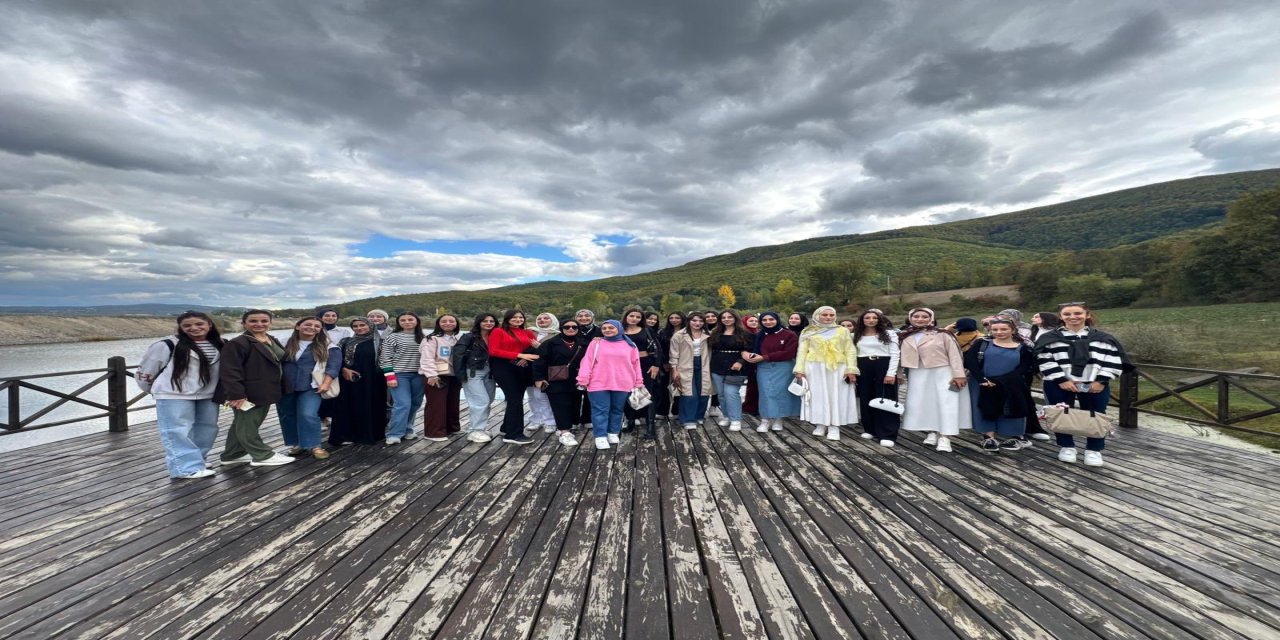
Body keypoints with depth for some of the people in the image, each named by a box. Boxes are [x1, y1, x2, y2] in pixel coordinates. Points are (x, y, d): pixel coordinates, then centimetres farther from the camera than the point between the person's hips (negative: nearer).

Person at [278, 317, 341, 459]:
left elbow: (333, 366, -6)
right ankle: (297, 444, 26)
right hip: (285, 387, 4)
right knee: (287, 416, 11)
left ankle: (314, 446, -2)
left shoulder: (327, 347, -1)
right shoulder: (285, 344, 7)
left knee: (308, 415, -16)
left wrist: (325, 384, -16)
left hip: (310, 387, -4)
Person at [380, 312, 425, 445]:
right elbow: (385, 358, -5)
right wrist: (390, 376, -12)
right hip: (399, 374, -5)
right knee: (403, 404, -13)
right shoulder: (392, 337, -2)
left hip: (418, 375, 5)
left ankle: (407, 430, 22)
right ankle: (394, 434, -5)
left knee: (415, 404, 8)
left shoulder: (422, 338, 10)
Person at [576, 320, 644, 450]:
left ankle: (613, 433, 22)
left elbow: (635, 364, 10)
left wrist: (638, 383, 9)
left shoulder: (630, 345, 8)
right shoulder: (596, 343, 4)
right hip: (599, 384, -2)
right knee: (600, 410, -1)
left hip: (622, 385, 2)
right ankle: (601, 437, 4)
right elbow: (587, 362, 0)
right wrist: (583, 380, -7)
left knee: (617, 410, 10)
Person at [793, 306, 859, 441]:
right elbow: (802, 351, 5)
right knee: (817, 395, 1)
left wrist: (851, 369, -6)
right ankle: (820, 425, 9)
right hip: (815, 368, 0)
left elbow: (850, 351, 5)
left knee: (836, 396, -1)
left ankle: (834, 427, 2)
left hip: (838, 369, 0)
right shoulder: (808, 332, 8)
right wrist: (799, 369, -5)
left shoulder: (843, 331, 9)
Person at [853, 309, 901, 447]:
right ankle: (870, 429, 20)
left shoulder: (889, 333, 0)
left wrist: (891, 373, -12)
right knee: (866, 399, 8)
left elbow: (894, 354, -4)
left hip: (884, 366, -4)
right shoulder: (857, 335, 10)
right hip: (863, 368, 4)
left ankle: (887, 435, -3)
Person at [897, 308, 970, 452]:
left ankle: (944, 437, -8)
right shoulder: (904, 337, 6)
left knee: (946, 403, -7)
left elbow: (954, 354, -7)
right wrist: (899, 374, 7)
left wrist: (958, 374, -13)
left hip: (942, 373, -3)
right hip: (917, 375, 4)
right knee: (922, 403, 4)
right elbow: (900, 356, 9)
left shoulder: (942, 334, -4)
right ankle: (932, 432, 16)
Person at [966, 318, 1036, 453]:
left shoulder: (1023, 348, 4)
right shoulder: (982, 343, 3)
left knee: (1009, 411, 1)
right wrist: (982, 379, -20)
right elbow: (970, 361, -7)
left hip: (1011, 388, 0)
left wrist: (998, 381, -18)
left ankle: (1011, 438, 15)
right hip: (983, 385, 0)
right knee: (987, 410, 0)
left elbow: (1024, 368, -5)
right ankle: (989, 438, 7)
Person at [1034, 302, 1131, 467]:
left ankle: (1094, 450, 22)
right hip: (1059, 386, -1)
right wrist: (1061, 380, -15)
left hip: (1095, 386, 1)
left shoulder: (1103, 338, 5)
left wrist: (1101, 381, -10)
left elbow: (1113, 361, 1)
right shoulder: (1049, 339, -1)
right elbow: (1044, 361, -8)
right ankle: (1067, 447, 23)